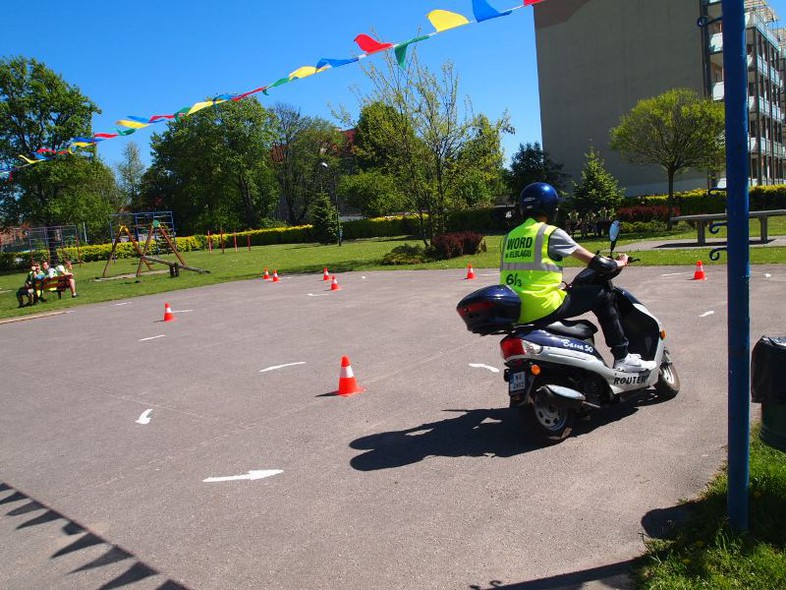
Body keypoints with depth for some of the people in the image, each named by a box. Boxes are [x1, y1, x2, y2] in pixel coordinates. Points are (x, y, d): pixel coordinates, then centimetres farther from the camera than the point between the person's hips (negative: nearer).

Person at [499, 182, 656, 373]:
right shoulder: (551, 233, -5)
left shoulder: (510, 236, 15)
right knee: (602, 295, 8)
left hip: (514, 313, 8)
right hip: (543, 308, -7)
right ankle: (622, 357, 10)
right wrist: (619, 263, 17)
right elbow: (592, 260, -2)